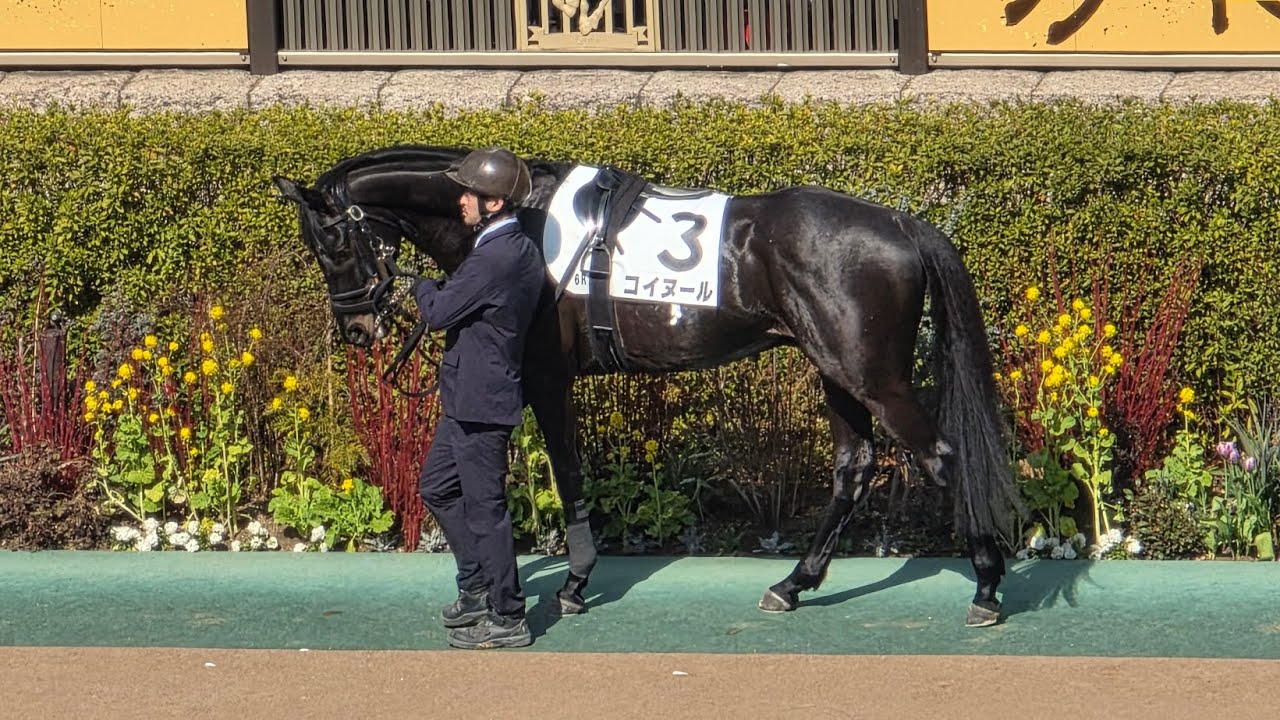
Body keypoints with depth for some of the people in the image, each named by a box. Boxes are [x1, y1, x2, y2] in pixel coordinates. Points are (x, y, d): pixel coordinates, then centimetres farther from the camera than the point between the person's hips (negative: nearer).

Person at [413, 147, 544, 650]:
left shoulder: (494, 258, -24)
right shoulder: (520, 250, 9)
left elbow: (438, 313, -17)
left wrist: (424, 287, 2)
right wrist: (441, 291, 7)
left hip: (479, 401, -11)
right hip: (471, 397, 11)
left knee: (484, 506, -3)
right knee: (437, 488, 22)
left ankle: (507, 618, 5)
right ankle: (478, 588, 31)